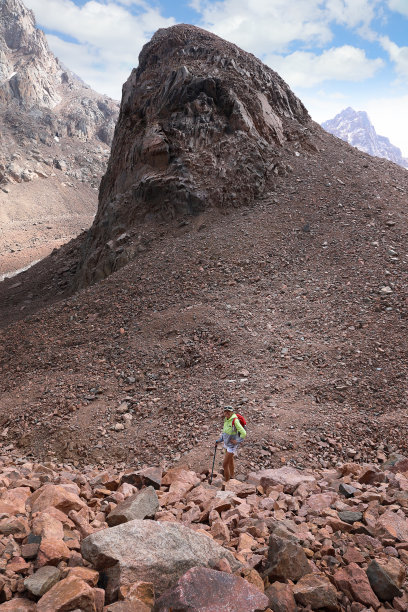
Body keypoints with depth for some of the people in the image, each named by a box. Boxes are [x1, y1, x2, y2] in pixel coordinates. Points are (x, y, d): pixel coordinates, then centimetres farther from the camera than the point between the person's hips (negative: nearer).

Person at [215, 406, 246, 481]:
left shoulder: (235, 420, -29)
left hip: (232, 446, -8)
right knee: (230, 460, 27)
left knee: (225, 464, -2)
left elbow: (243, 433, -30)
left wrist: (237, 441, -21)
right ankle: (232, 475, 48)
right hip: (227, 443, 8)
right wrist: (219, 440, 5)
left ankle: (226, 480, 17)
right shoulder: (226, 419, -3)